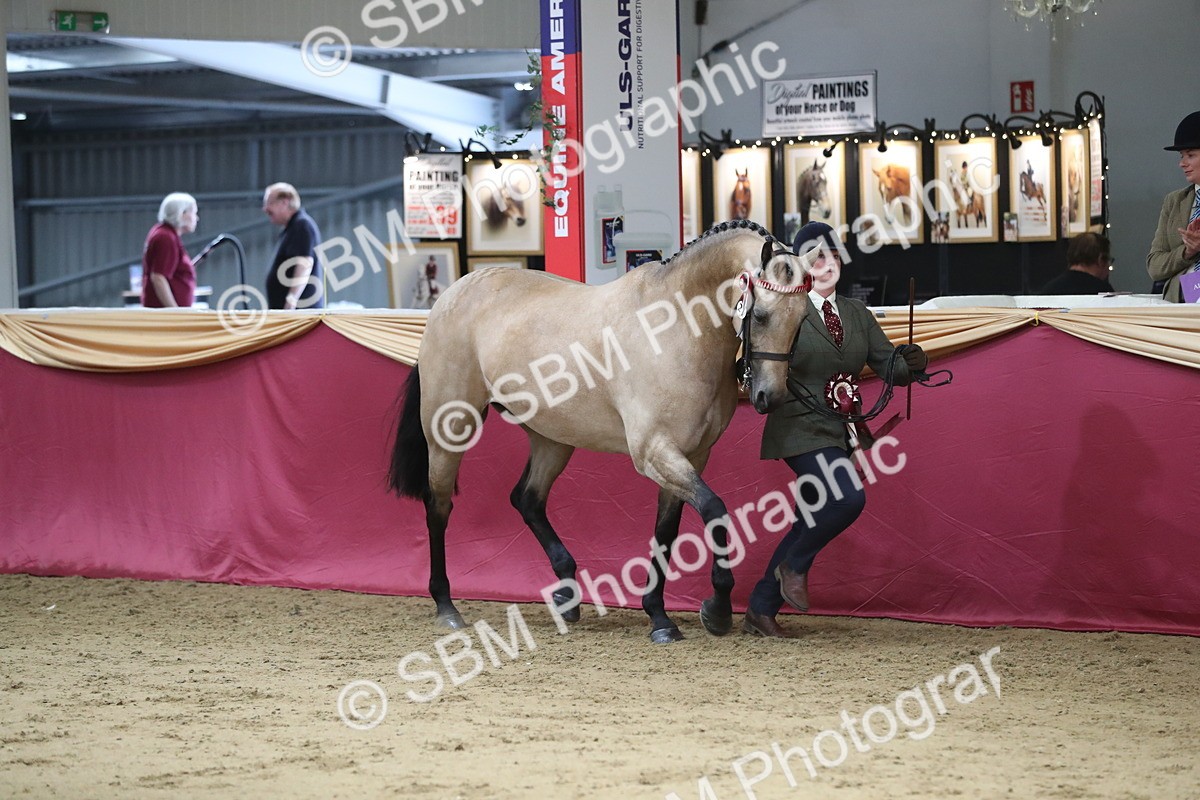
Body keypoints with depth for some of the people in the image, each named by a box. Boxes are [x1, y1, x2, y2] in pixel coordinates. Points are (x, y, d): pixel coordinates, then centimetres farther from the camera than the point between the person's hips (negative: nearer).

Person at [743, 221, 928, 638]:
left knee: (812, 525, 8)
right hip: (799, 428, -7)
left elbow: (890, 367, 9)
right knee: (848, 497, -27)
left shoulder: (856, 314, 13)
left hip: (838, 432, 7)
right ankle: (794, 566, -3)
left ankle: (760, 611, 20)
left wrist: (912, 362, -12)